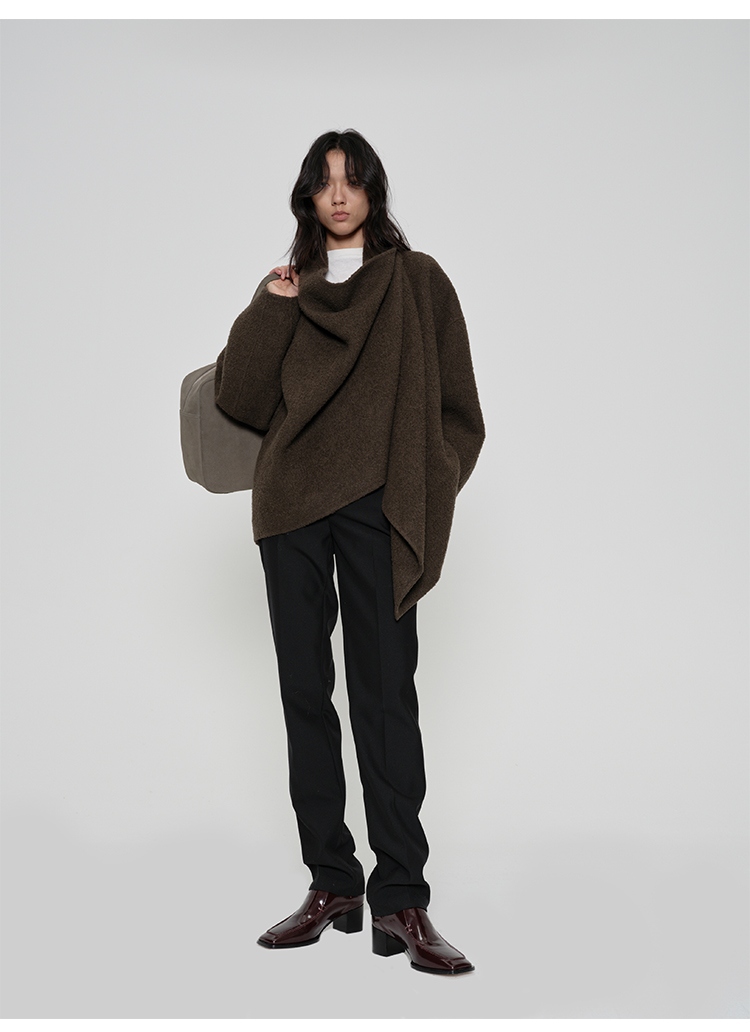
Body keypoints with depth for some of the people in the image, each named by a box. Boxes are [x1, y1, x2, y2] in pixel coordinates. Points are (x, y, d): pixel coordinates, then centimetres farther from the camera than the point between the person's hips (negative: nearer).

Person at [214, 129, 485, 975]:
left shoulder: (417, 282, 9)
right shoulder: (285, 290, 18)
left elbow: (455, 407, 5)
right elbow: (236, 397, 6)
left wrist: (427, 499, -6)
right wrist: (272, 306, -2)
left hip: (377, 508, -3)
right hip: (291, 508, 4)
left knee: (385, 696, -8)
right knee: (305, 693, 4)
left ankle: (400, 901, -4)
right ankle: (331, 885, 14)